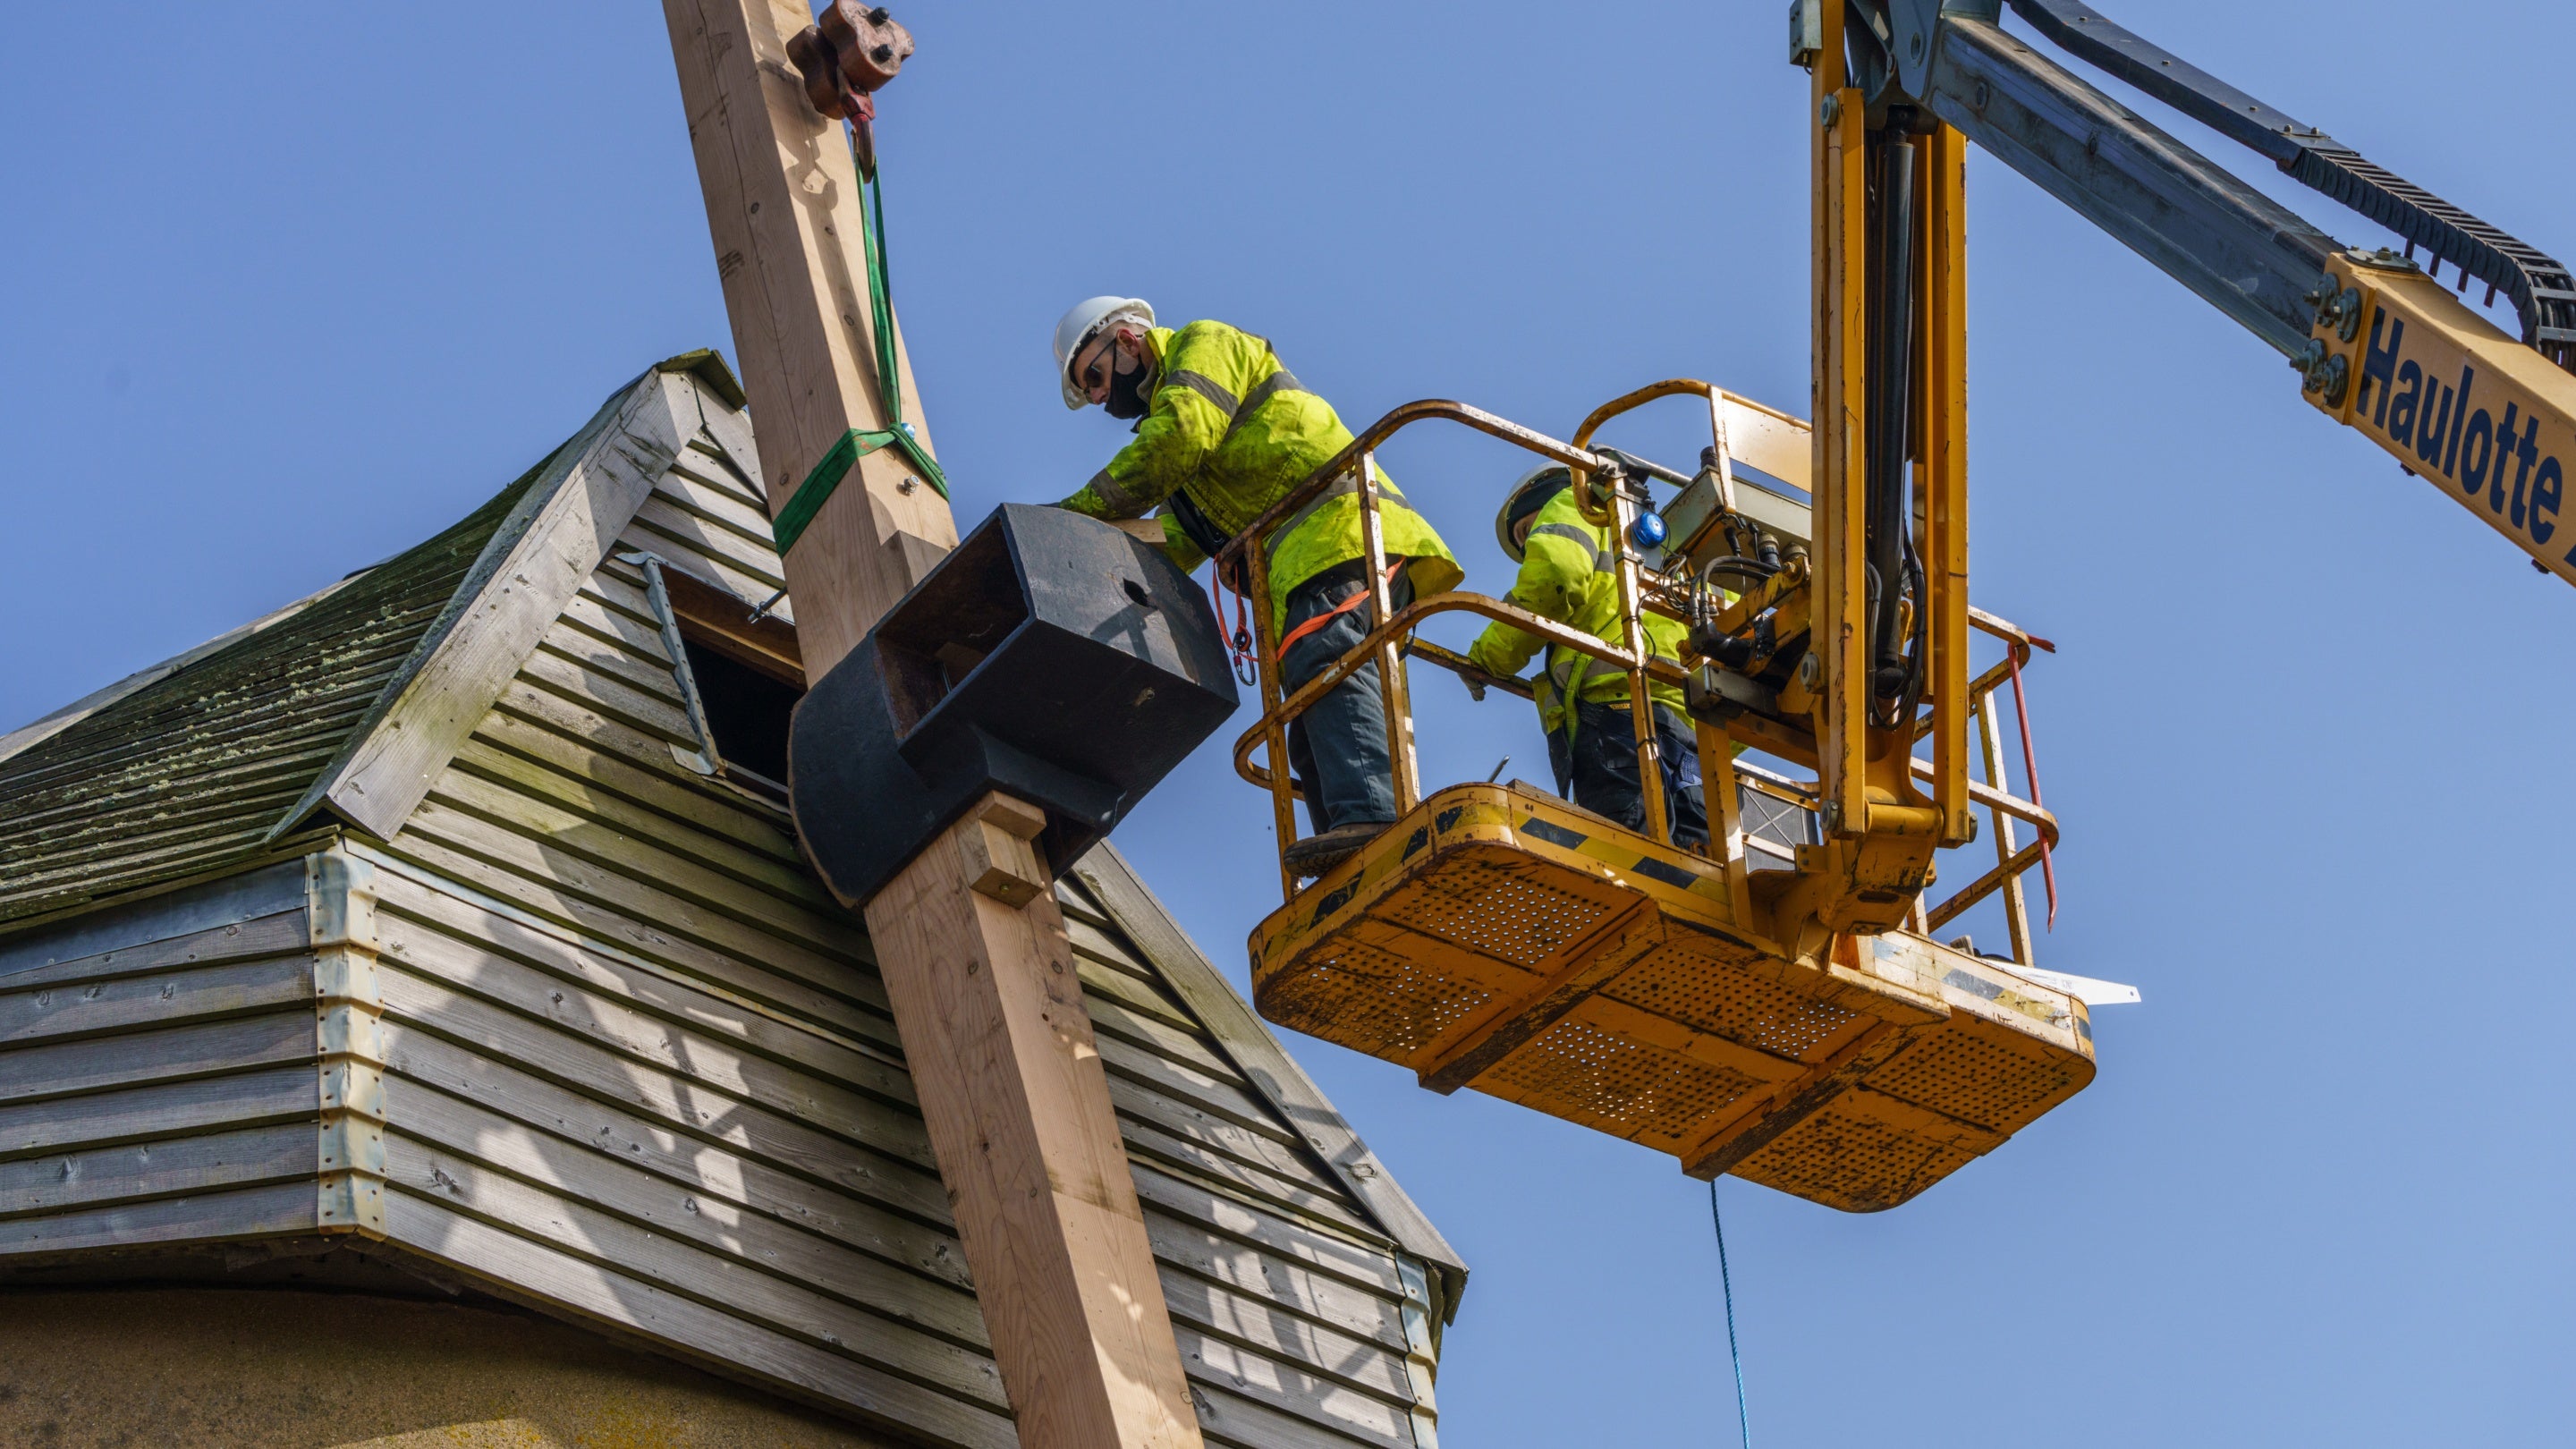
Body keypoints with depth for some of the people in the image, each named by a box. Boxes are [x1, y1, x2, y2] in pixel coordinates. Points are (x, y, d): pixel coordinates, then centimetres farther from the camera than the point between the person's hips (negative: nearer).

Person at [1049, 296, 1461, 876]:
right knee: (1312, 741, -2)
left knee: (1321, 657, -30)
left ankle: (1371, 817, -49)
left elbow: (1182, 435, -9)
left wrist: (1083, 510, -5)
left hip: (1339, 522, -10)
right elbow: (1168, 548, 24)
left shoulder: (1204, 345, 11)